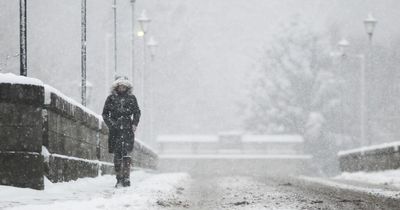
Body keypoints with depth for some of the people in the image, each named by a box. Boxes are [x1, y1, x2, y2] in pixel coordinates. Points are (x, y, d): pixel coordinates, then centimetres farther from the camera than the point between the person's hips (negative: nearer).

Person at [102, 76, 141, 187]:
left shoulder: (131, 98, 9)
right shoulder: (111, 98, 8)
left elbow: (137, 112, 16)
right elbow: (105, 114, 11)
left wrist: (134, 124, 1)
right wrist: (110, 123, -4)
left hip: (128, 129, -1)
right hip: (115, 130, 1)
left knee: (126, 153, -13)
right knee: (117, 154, 1)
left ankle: (126, 178, -15)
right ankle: (119, 178, 7)